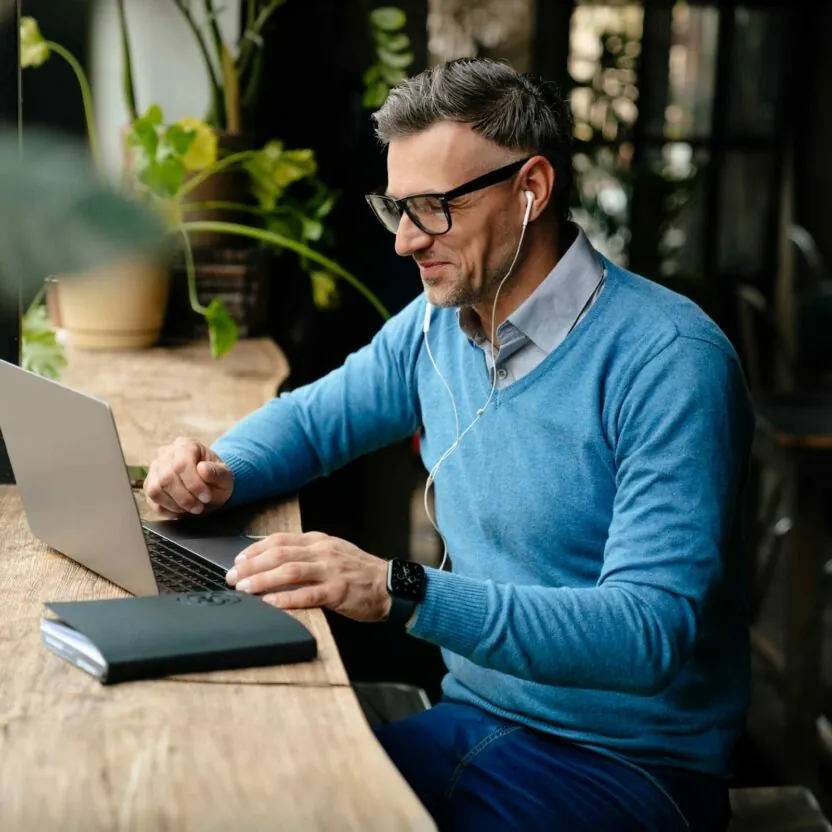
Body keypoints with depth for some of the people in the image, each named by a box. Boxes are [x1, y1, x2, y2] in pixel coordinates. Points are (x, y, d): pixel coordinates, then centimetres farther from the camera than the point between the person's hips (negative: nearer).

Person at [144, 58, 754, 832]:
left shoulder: (669, 362, -20)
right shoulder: (438, 321, 4)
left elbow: (651, 631, -28)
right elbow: (310, 415, 21)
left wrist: (402, 592, -38)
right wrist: (219, 470, -3)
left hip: (624, 760, -6)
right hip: (470, 715, 7)